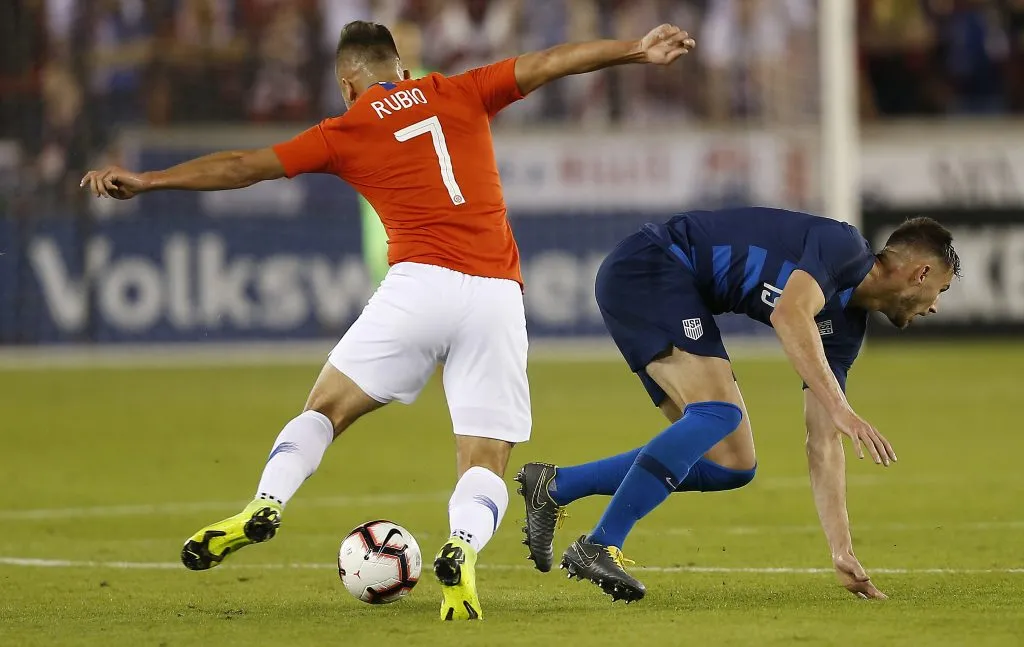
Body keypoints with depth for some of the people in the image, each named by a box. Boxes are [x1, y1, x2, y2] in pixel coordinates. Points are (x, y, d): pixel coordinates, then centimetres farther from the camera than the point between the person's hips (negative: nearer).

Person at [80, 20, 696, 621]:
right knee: (485, 465, 3)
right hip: (497, 298, 2)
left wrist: (149, 180, 18)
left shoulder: (346, 131, 11)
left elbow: (244, 166, 12)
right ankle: (463, 548, -28)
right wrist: (637, 50, 18)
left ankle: (266, 505, -9)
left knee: (326, 408, 14)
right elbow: (546, 64, 12)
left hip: (420, 282, -2)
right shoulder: (461, 94, 16)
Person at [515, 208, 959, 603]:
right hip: (646, 269, -10)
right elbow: (789, 315, -34)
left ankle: (555, 486, 8)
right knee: (718, 413, -26)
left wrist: (843, 553, 8)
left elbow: (823, 443, 12)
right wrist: (840, 409, -37)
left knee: (733, 465, 3)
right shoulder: (843, 247, -14)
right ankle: (599, 546, -25)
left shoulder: (845, 325, 11)